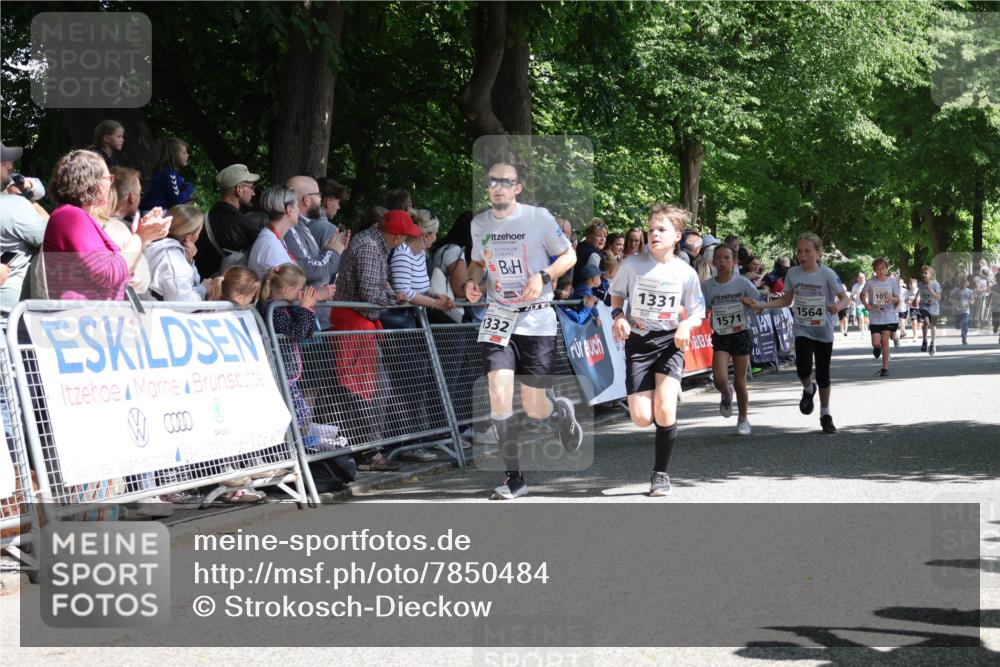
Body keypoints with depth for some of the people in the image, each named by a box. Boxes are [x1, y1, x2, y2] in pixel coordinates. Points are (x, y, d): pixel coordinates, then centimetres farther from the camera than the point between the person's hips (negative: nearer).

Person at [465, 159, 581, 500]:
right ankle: (514, 477, -2)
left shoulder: (538, 217, -7)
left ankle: (562, 412, 37)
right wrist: (473, 281, 0)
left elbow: (569, 255, 0)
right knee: (499, 394, -15)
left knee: (534, 409, -2)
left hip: (536, 320, -3)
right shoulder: (479, 223, 5)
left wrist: (543, 277, -17)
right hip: (498, 318, 3)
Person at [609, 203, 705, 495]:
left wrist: (686, 324, -15)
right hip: (638, 342, 1)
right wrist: (618, 316, -7)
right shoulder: (632, 264, -4)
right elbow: (617, 293, 13)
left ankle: (661, 473, -1)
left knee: (664, 411, -20)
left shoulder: (685, 272, -3)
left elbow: (697, 312, 7)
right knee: (642, 419, -7)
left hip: (670, 342, -1)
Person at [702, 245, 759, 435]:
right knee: (719, 379, -17)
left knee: (740, 382, 4)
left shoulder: (742, 283, -5)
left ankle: (743, 419, 24)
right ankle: (726, 395, 19)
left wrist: (751, 302, -19)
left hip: (741, 335, -1)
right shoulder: (707, 286, -1)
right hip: (720, 337, 1)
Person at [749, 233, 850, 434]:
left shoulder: (827, 274, -11)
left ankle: (825, 415, 25)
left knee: (823, 375, 7)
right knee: (803, 369, -20)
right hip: (802, 330, 1)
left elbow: (845, 298, -11)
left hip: (823, 331, -1)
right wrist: (763, 305, 0)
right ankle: (808, 389, 16)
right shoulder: (793, 273, -1)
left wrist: (838, 306, -34)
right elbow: (786, 300, 12)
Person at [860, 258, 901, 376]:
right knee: (876, 343, -5)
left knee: (885, 340, -6)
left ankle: (885, 367, 4)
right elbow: (863, 295, 11)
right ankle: (877, 348, 35)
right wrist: (866, 304, -8)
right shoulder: (870, 283, -4)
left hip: (889, 316, 0)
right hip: (875, 317, 1)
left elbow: (898, 300, 1)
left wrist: (892, 298, -22)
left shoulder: (892, 281, -3)